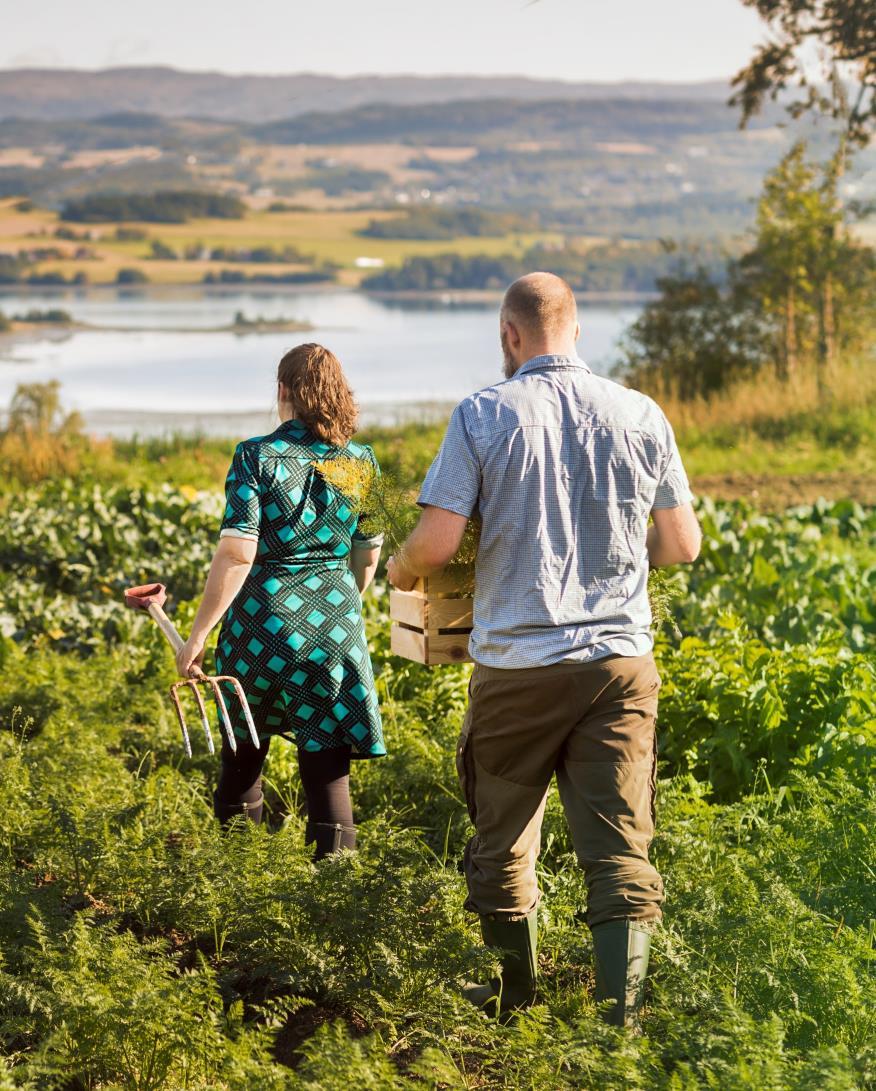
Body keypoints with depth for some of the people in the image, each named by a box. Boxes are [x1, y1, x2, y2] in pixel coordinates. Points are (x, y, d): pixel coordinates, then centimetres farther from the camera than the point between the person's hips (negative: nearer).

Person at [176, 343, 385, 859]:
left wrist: (198, 636, -11)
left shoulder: (256, 456, -8)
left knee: (245, 748, 19)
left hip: (263, 620, -1)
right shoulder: (361, 460, 3)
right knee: (326, 757, 3)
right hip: (335, 624, 1)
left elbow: (237, 554, -15)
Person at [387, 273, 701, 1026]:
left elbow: (436, 544, -10)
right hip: (620, 660, 2)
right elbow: (683, 545, 8)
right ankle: (621, 1014, -5)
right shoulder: (642, 417, 3)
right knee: (620, 845, 1)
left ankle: (518, 1001, 28)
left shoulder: (485, 415, -5)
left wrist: (400, 571, 13)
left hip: (518, 661, -2)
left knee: (503, 839, 15)